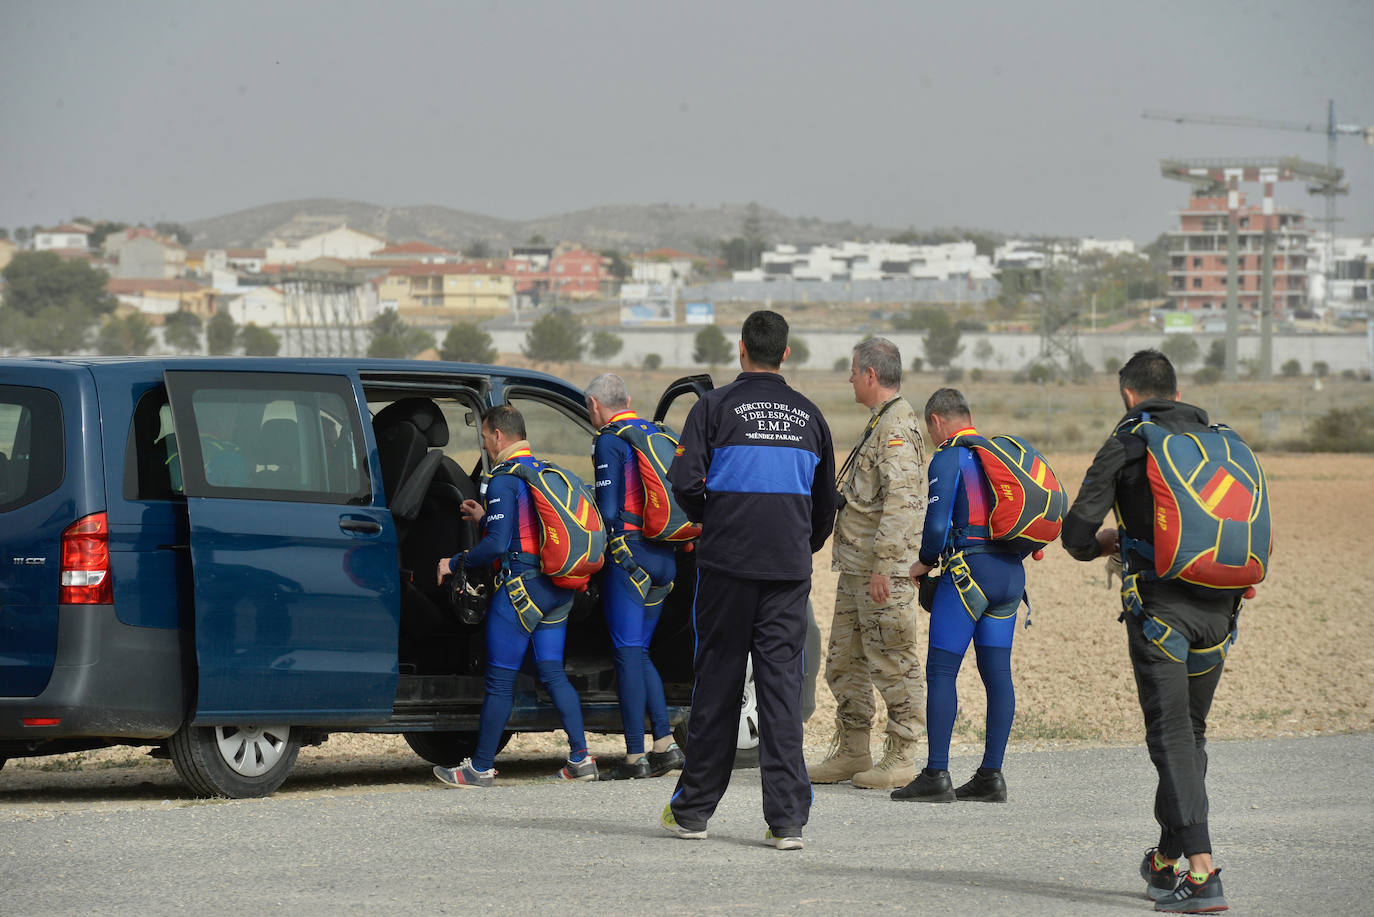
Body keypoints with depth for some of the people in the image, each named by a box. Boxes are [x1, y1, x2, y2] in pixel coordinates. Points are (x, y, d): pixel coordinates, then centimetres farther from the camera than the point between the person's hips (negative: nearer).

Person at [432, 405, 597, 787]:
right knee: (552, 671, 10)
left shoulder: (504, 480, -11)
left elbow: (497, 545, -18)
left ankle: (480, 768, 3)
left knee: (500, 679, -2)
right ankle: (580, 758, 3)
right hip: (558, 588, 8)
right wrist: (485, 518, 27)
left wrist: (455, 563, -5)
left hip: (520, 584, -8)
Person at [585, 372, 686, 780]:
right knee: (638, 652, 15)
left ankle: (635, 757, -6)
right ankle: (665, 745, 8)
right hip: (664, 558, 7)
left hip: (629, 557, -7)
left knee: (628, 652, -5)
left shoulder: (609, 442, -8)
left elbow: (609, 512, -14)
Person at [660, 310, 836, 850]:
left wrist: (708, 519, 9)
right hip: (790, 568, 2)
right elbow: (825, 502, 16)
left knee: (717, 681, 6)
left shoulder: (717, 406, -2)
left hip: (727, 562, -2)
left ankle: (693, 810, 14)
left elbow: (685, 481, -11)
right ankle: (787, 819, -5)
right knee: (782, 682, 1)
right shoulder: (808, 415, 10)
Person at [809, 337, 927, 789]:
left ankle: (900, 758, 0)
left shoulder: (897, 427, -15)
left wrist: (883, 565, -25)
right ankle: (852, 751, 20)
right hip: (856, 566, 11)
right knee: (845, 661, 13)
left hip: (883, 571, -11)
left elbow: (900, 501, -23)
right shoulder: (880, 423, 19)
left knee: (893, 664, -5)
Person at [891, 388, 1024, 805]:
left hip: (968, 569, -7)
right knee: (997, 673, 6)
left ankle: (936, 776, -9)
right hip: (1011, 572, 7)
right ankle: (991, 775, 5)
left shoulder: (948, 459, -5)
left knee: (941, 672, -5)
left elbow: (937, 524, -13)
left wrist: (925, 563, 5)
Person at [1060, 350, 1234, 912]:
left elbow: (1077, 534, -3)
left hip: (1160, 607, -5)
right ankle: (1166, 861, 27)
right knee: (1191, 733, 17)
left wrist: (1108, 542, 20)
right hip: (1217, 608, 5)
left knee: (1173, 738, -7)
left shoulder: (1123, 447, 0)